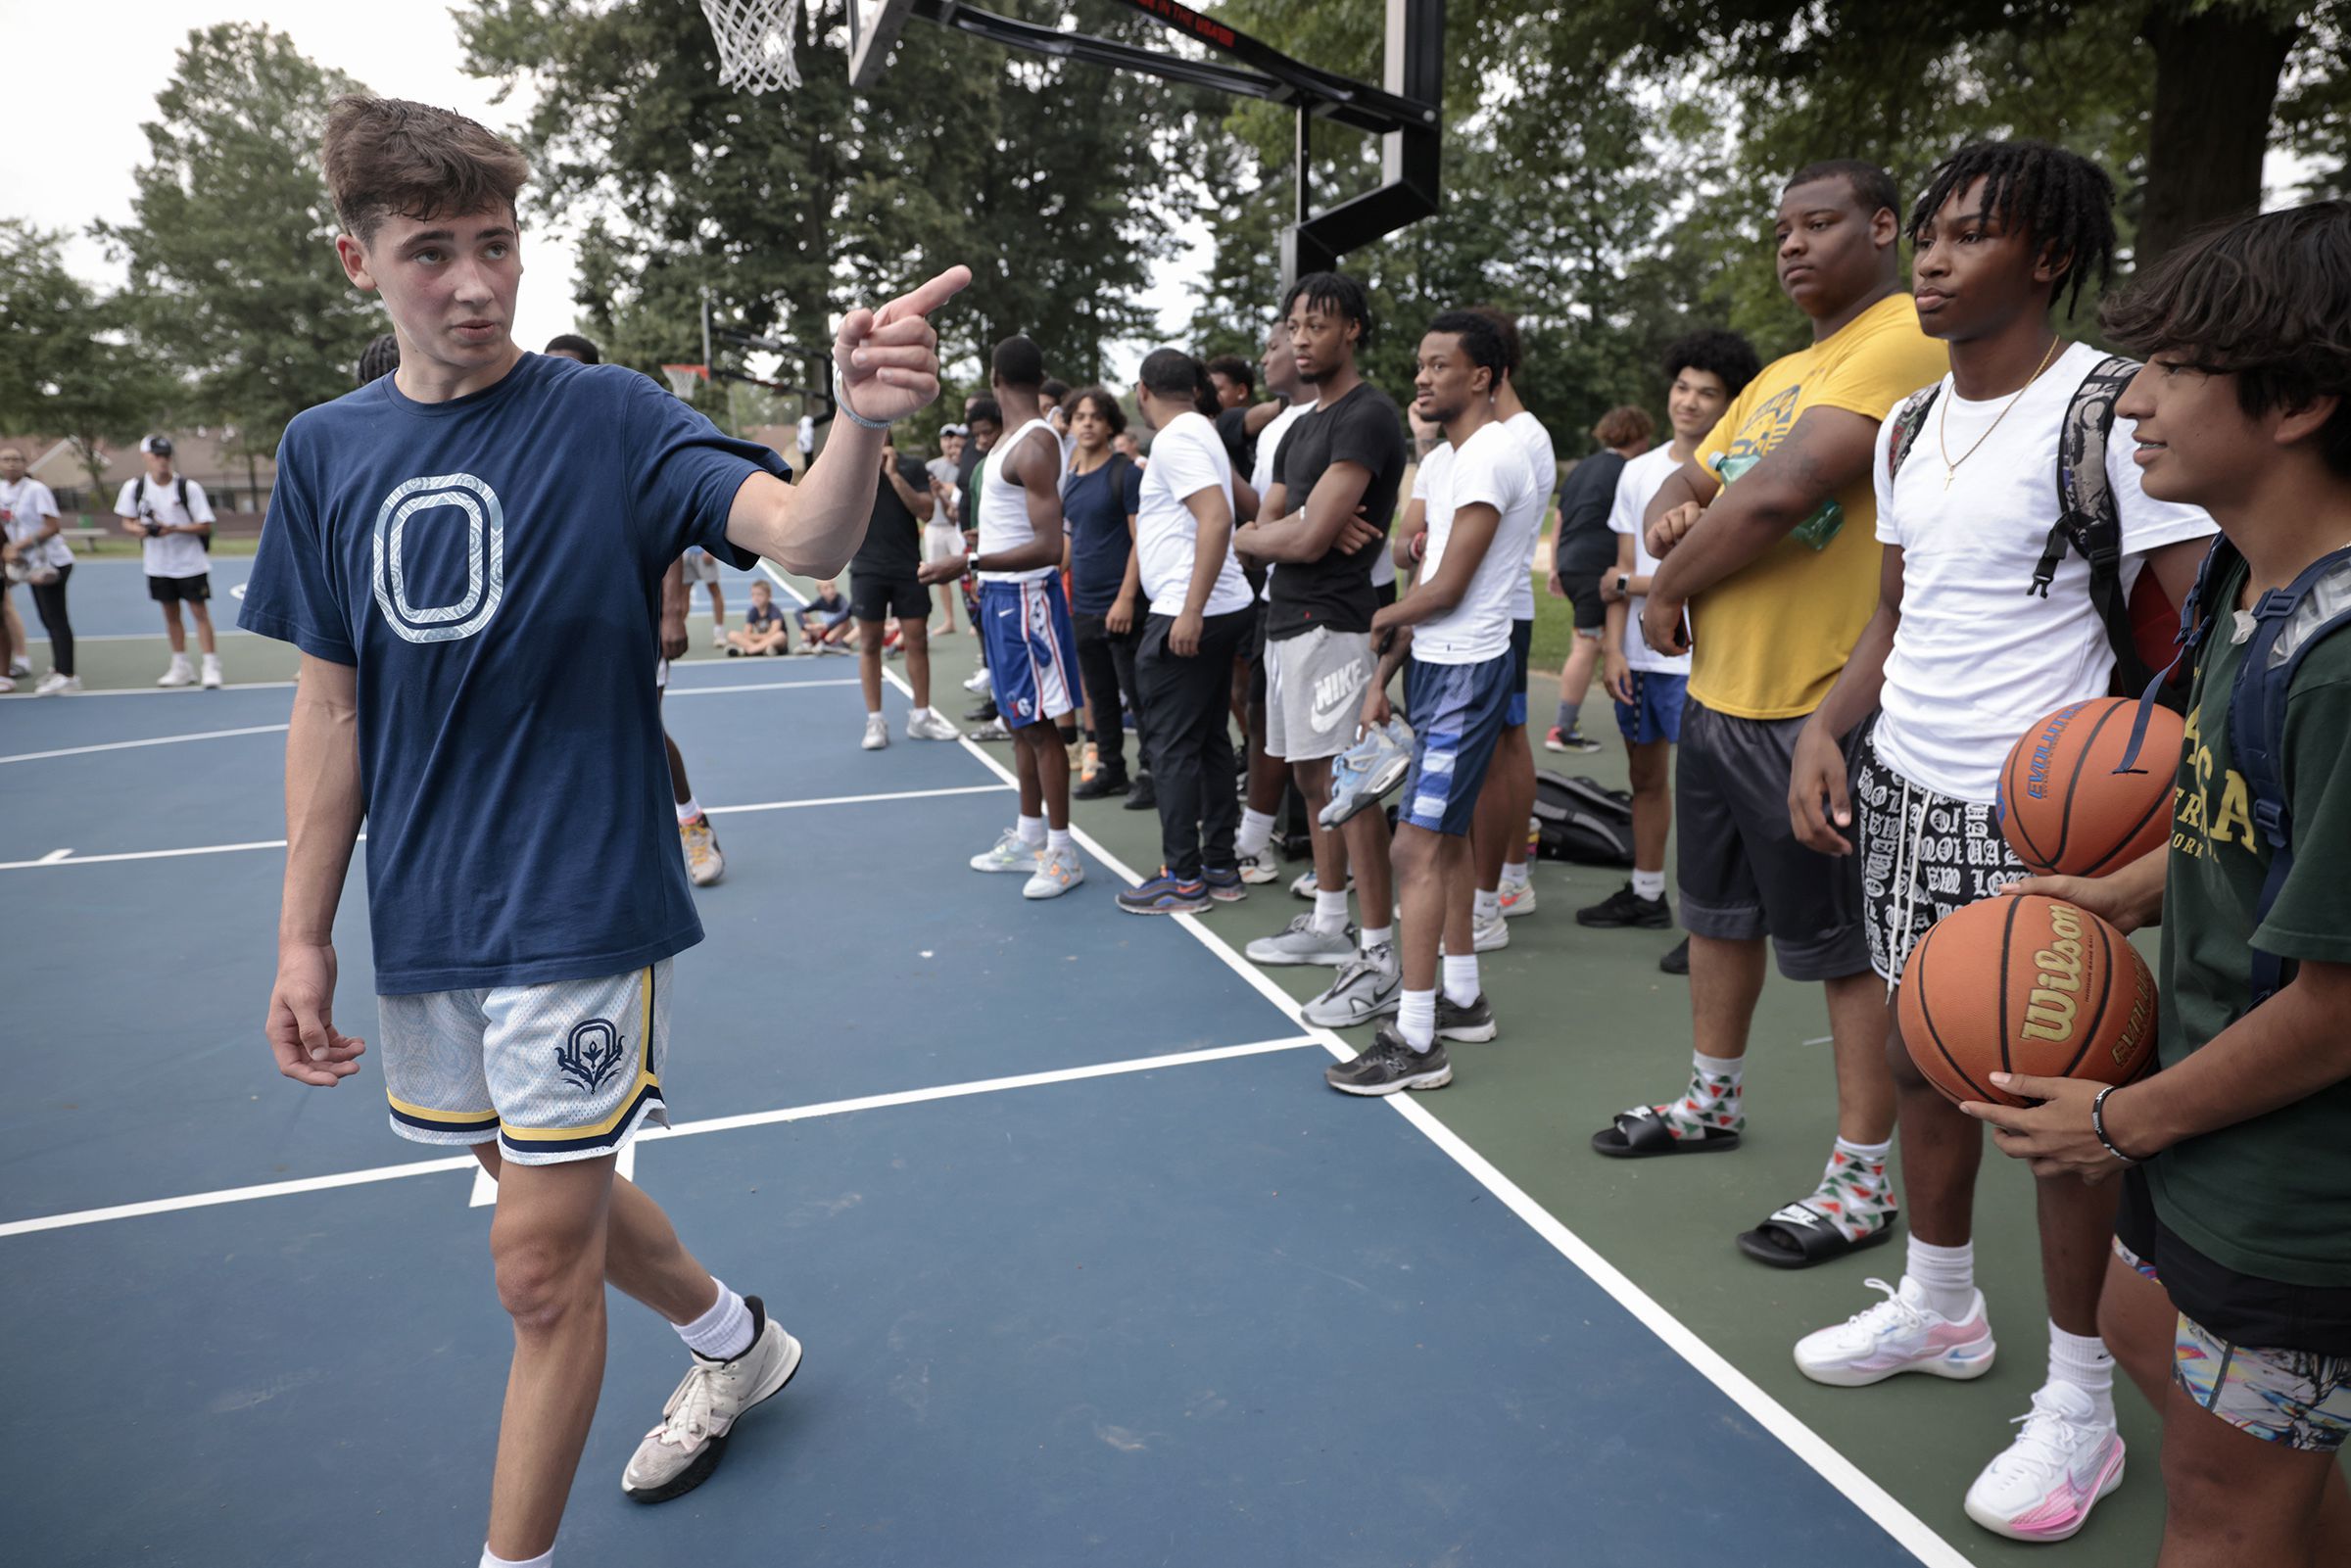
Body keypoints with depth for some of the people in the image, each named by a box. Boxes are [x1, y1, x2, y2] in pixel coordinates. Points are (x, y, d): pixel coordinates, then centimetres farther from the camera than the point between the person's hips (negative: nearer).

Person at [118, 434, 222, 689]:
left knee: (200, 612, -5)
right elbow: (127, 522, 7)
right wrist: (140, 530, -15)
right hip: (158, 565, 4)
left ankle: (211, 668, -2)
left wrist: (174, 529, -24)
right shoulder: (134, 487, 0)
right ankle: (181, 669, 20)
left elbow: (205, 526, -10)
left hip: (190, 563, -4)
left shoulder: (188, 487, -10)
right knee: (170, 614, 11)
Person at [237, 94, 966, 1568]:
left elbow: (805, 534, -26)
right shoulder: (326, 449, 5)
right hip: (421, 934, 6)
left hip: (582, 918, -5)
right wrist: (303, 936, 6)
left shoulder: (608, 417, -9)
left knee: (541, 1264, 3)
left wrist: (863, 414, -47)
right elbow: (332, 705, 7)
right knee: (558, 1196, 22)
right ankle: (737, 1343, 48)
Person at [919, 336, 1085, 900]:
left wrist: (968, 564, -28)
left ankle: (1062, 853, 5)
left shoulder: (1035, 445, -18)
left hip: (1025, 596, -10)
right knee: (1019, 721, 15)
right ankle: (1029, 837, 27)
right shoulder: (1013, 440, 12)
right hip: (1001, 594, 10)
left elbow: (1048, 546, -25)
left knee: (1039, 724, -4)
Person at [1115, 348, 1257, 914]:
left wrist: (1191, 610, -26)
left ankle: (1183, 879, 3)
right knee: (1211, 739, 13)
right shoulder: (1201, 432, 17)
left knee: (1175, 747, -3)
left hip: (1189, 617, -10)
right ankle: (1221, 867, 20)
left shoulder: (1176, 439, -12)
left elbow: (1217, 518, -24)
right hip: (1224, 610, 10)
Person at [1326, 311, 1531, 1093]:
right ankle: (1462, 998, 29)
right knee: (1446, 834, 15)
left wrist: (1384, 617, 0)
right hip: (1433, 665, 10)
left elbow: (1446, 588, -18)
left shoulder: (1491, 457, -15)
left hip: (1465, 673, -10)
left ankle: (1414, 1043, -4)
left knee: (1418, 845, -10)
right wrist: (1384, 674, 11)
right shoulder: (1440, 461, 15)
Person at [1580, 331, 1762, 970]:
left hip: (1699, 660, -6)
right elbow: (1623, 570, 8)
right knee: (1647, 776, 17)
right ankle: (1646, 894, 32)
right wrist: (1613, 647, 0)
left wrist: (1630, 584, -7)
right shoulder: (1639, 472, 9)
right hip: (1641, 656, 6)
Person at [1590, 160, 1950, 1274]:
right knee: (1718, 910, 19)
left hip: (1820, 709, -9)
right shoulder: (1778, 377, 18)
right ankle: (1712, 1101, 37)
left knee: (1851, 946, 2)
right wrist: (1671, 515, -6)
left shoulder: (1907, 339, -13)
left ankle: (1861, 1181, 15)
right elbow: (1688, 483, 20)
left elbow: (1782, 491, -24)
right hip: (1719, 692, 9)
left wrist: (1666, 592, -10)